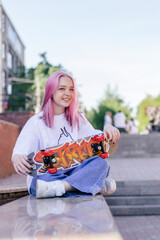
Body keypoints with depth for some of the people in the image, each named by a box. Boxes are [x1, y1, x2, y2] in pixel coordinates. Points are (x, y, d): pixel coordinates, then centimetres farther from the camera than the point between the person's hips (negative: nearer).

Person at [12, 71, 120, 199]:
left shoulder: (77, 118, 16)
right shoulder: (36, 122, 0)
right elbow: (19, 152, -11)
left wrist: (107, 130, -17)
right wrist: (17, 159, -36)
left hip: (74, 171, 4)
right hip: (46, 173, -3)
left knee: (101, 163, -25)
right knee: (41, 180, -38)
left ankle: (57, 187, -39)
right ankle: (98, 185, -28)